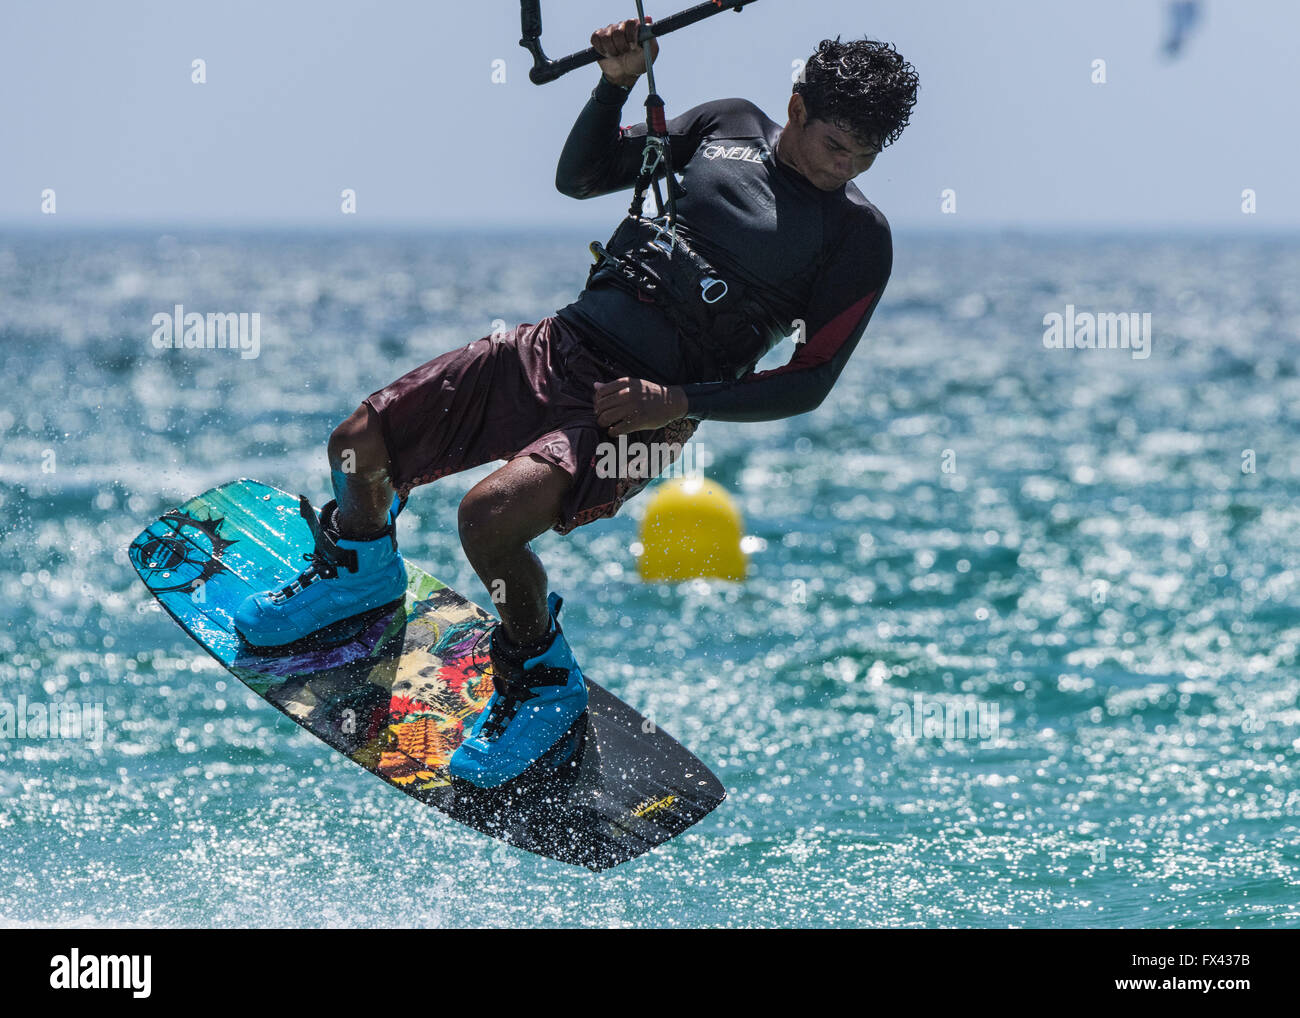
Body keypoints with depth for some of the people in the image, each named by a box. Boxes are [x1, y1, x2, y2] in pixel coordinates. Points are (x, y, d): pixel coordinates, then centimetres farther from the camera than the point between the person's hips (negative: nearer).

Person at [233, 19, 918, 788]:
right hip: (564, 343, 5)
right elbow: (579, 176, 15)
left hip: (645, 409, -5)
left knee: (491, 515, -30)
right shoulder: (730, 125, 8)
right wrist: (617, 83, -2)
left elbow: (810, 383, -6)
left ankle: (544, 680, -2)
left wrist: (680, 402, -14)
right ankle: (362, 571, 35)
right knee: (359, 447, 0)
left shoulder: (859, 239, -5)